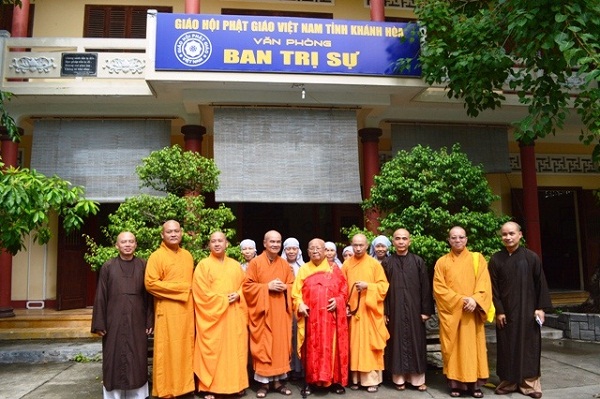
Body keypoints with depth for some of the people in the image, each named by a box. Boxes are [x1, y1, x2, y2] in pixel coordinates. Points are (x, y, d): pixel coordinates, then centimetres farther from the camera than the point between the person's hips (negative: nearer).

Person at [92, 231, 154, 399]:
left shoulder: (143, 266, 4)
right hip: (114, 321, 0)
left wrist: (150, 321, -1)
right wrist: (99, 323, -3)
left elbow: (149, 296, 4)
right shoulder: (108, 267, 2)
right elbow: (101, 296, 2)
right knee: (114, 359, 4)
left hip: (137, 321, 1)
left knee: (137, 360, 4)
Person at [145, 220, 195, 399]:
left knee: (185, 348, 11)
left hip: (186, 310, 6)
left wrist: (190, 290, 3)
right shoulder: (156, 256, -7)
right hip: (167, 311, -5)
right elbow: (150, 283, -15)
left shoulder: (187, 256, 12)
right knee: (167, 350, 0)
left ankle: (184, 384, 23)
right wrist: (180, 287, -13)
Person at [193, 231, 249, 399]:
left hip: (234, 315, 4)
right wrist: (224, 298, -12)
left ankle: (236, 384, 18)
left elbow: (244, 286, 14)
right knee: (211, 351, -1)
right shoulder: (203, 265, -3)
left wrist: (238, 295, -8)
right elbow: (202, 293, -9)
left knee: (235, 349, 6)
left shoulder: (235, 265, 11)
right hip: (212, 316, -4)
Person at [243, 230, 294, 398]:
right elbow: (247, 286, -6)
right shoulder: (255, 262, -3)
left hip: (280, 311, 4)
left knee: (281, 343, 6)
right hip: (262, 311, -3)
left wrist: (284, 287, -8)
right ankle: (263, 382, 10)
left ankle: (278, 380, 17)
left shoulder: (285, 264, 9)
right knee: (263, 346, 0)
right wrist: (267, 286, -15)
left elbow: (293, 286, 13)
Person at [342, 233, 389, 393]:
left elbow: (383, 286, -3)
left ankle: (373, 379, 9)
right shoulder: (346, 265, 5)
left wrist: (368, 286, -17)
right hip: (353, 310, 2)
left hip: (370, 311, -2)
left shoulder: (375, 264, -2)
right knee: (355, 344, 6)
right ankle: (356, 378, 15)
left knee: (371, 344, 0)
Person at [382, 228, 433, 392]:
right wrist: (384, 311, -4)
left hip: (414, 309, 0)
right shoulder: (387, 263, 2)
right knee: (397, 341, 5)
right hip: (395, 309, 0)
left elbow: (425, 287, 1)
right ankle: (399, 378, 15)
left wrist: (426, 310, -3)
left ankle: (418, 378, 17)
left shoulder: (418, 261, 1)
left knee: (416, 341, 6)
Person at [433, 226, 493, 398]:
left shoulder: (477, 258, 6)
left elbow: (484, 283, -1)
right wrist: (460, 299, -13)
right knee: (453, 347, 2)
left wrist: (475, 300, -17)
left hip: (472, 311, 0)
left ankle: (475, 384, 10)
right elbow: (439, 288, -2)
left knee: (473, 346, 3)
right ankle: (455, 384, 7)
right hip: (450, 312, 0)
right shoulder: (442, 262, 5)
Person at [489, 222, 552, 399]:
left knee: (528, 346, 4)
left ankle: (529, 383, 14)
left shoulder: (531, 257, -1)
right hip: (505, 311, 1)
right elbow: (493, 287, 0)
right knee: (507, 347, 6)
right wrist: (498, 310, -6)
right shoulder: (496, 259, 0)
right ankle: (508, 382, 15)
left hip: (528, 310, -1)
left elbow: (541, 283, 1)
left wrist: (541, 307, -4)